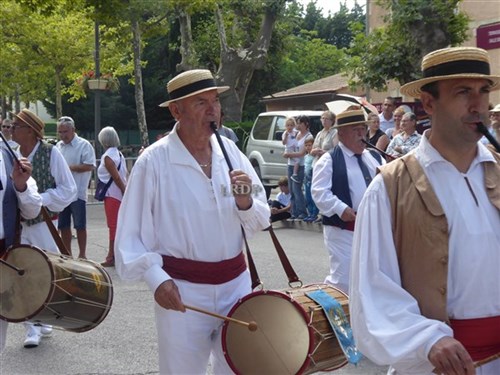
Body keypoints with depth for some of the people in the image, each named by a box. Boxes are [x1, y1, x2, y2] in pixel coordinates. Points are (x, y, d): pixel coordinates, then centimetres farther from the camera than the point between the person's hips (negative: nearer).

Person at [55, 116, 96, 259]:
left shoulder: (84, 145, -7)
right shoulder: (58, 146, 13)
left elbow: (90, 166, -16)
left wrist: (70, 168, -18)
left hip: (77, 192, -6)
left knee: (80, 226, 1)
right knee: (63, 225, 12)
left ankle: (82, 255, 10)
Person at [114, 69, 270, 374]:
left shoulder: (231, 152, 3)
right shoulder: (154, 161, -10)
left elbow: (260, 221, 7)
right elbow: (130, 233, -7)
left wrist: (245, 203, -13)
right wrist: (156, 278, -17)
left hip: (236, 283, 4)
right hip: (182, 290, -4)